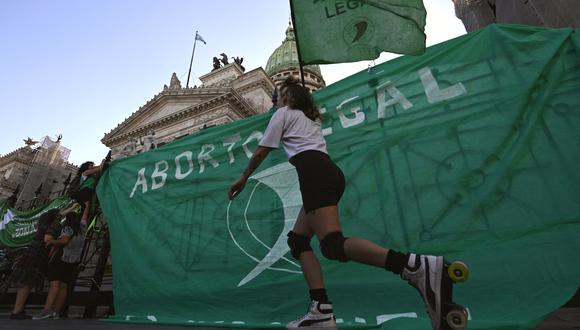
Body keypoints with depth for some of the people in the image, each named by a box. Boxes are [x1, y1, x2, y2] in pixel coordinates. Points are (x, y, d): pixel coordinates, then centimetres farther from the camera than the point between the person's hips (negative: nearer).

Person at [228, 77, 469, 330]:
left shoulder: (283, 113, 16)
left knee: (333, 245, -22)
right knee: (297, 240, 8)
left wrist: (243, 179, 26)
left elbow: (261, 152, 15)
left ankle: (418, 266, -36)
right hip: (330, 172, 8)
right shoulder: (311, 118, 34)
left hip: (314, 174, -8)